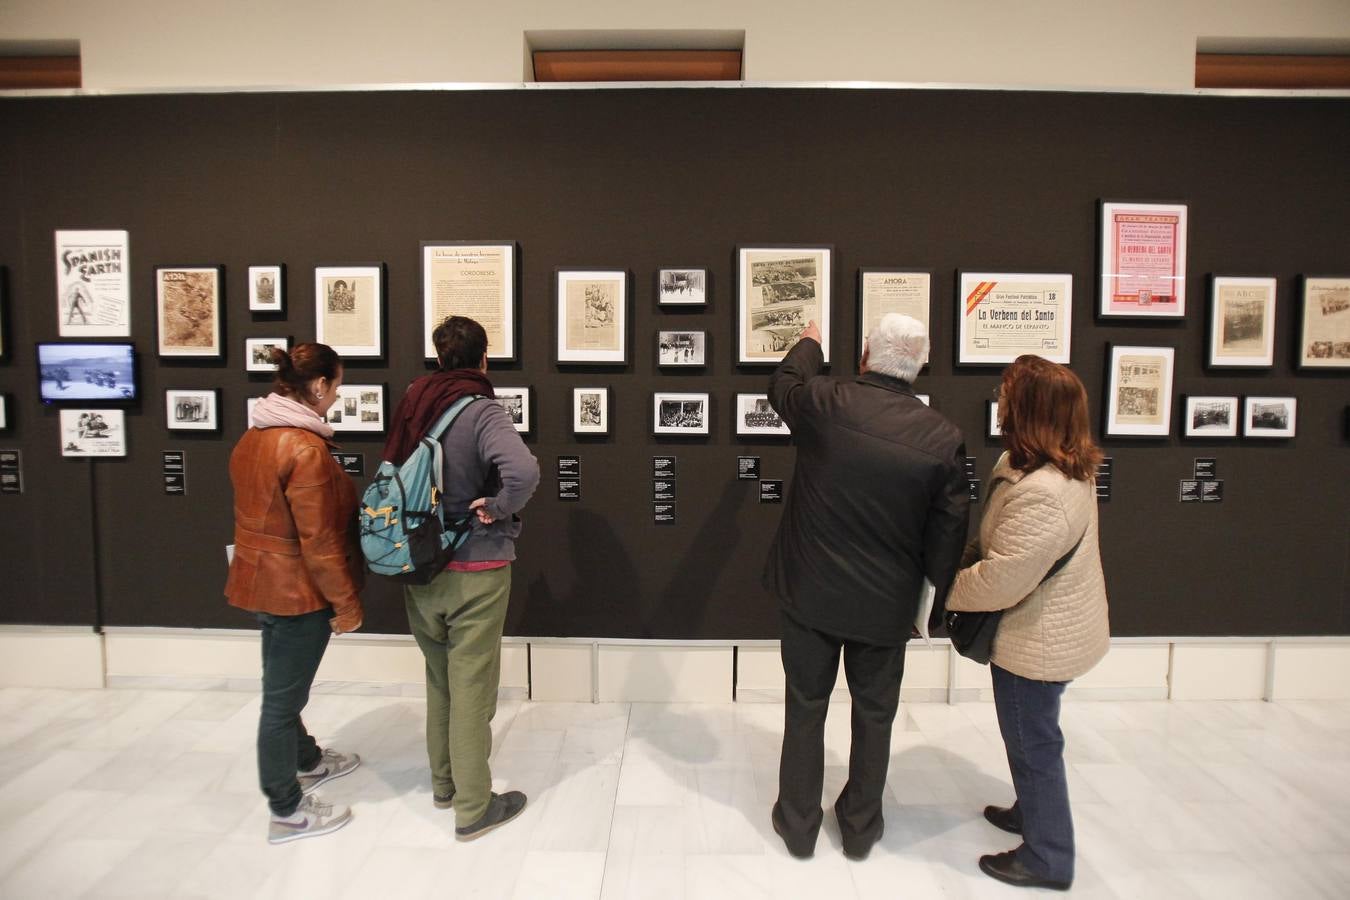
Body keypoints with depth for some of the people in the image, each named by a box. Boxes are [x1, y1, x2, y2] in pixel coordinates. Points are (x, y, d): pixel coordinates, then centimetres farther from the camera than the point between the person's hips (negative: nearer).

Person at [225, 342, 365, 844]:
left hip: (261, 580, 10)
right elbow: (319, 540, -24)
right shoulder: (306, 449, -24)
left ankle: (308, 762, 46)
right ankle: (287, 812, 22)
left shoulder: (254, 436, 6)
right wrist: (346, 603, -15)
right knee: (283, 697, 5)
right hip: (297, 590, -10)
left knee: (283, 686, 24)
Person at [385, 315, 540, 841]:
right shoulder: (481, 412, -18)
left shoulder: (414, 404, 2)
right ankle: (473, 808, 20)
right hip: (474, 570, -6)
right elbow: (523, 470, -36)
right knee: (471, 688, 5)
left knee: (439, 679, 21)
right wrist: (498, 508, -20)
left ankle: (444, 783, 38)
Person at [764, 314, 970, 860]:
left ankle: (798, 825, 34)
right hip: (885, 603, 1)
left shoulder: (824, 403, -14)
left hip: (810, 591, 0)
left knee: (805, 708, 17)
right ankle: (860, 826, 38)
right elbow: (947, 536, -6)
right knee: (874, 715, 20)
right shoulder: (944, 438, -12)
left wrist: (809, 343, 30)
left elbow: (783, 384, 10)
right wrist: (934, 607, 7)